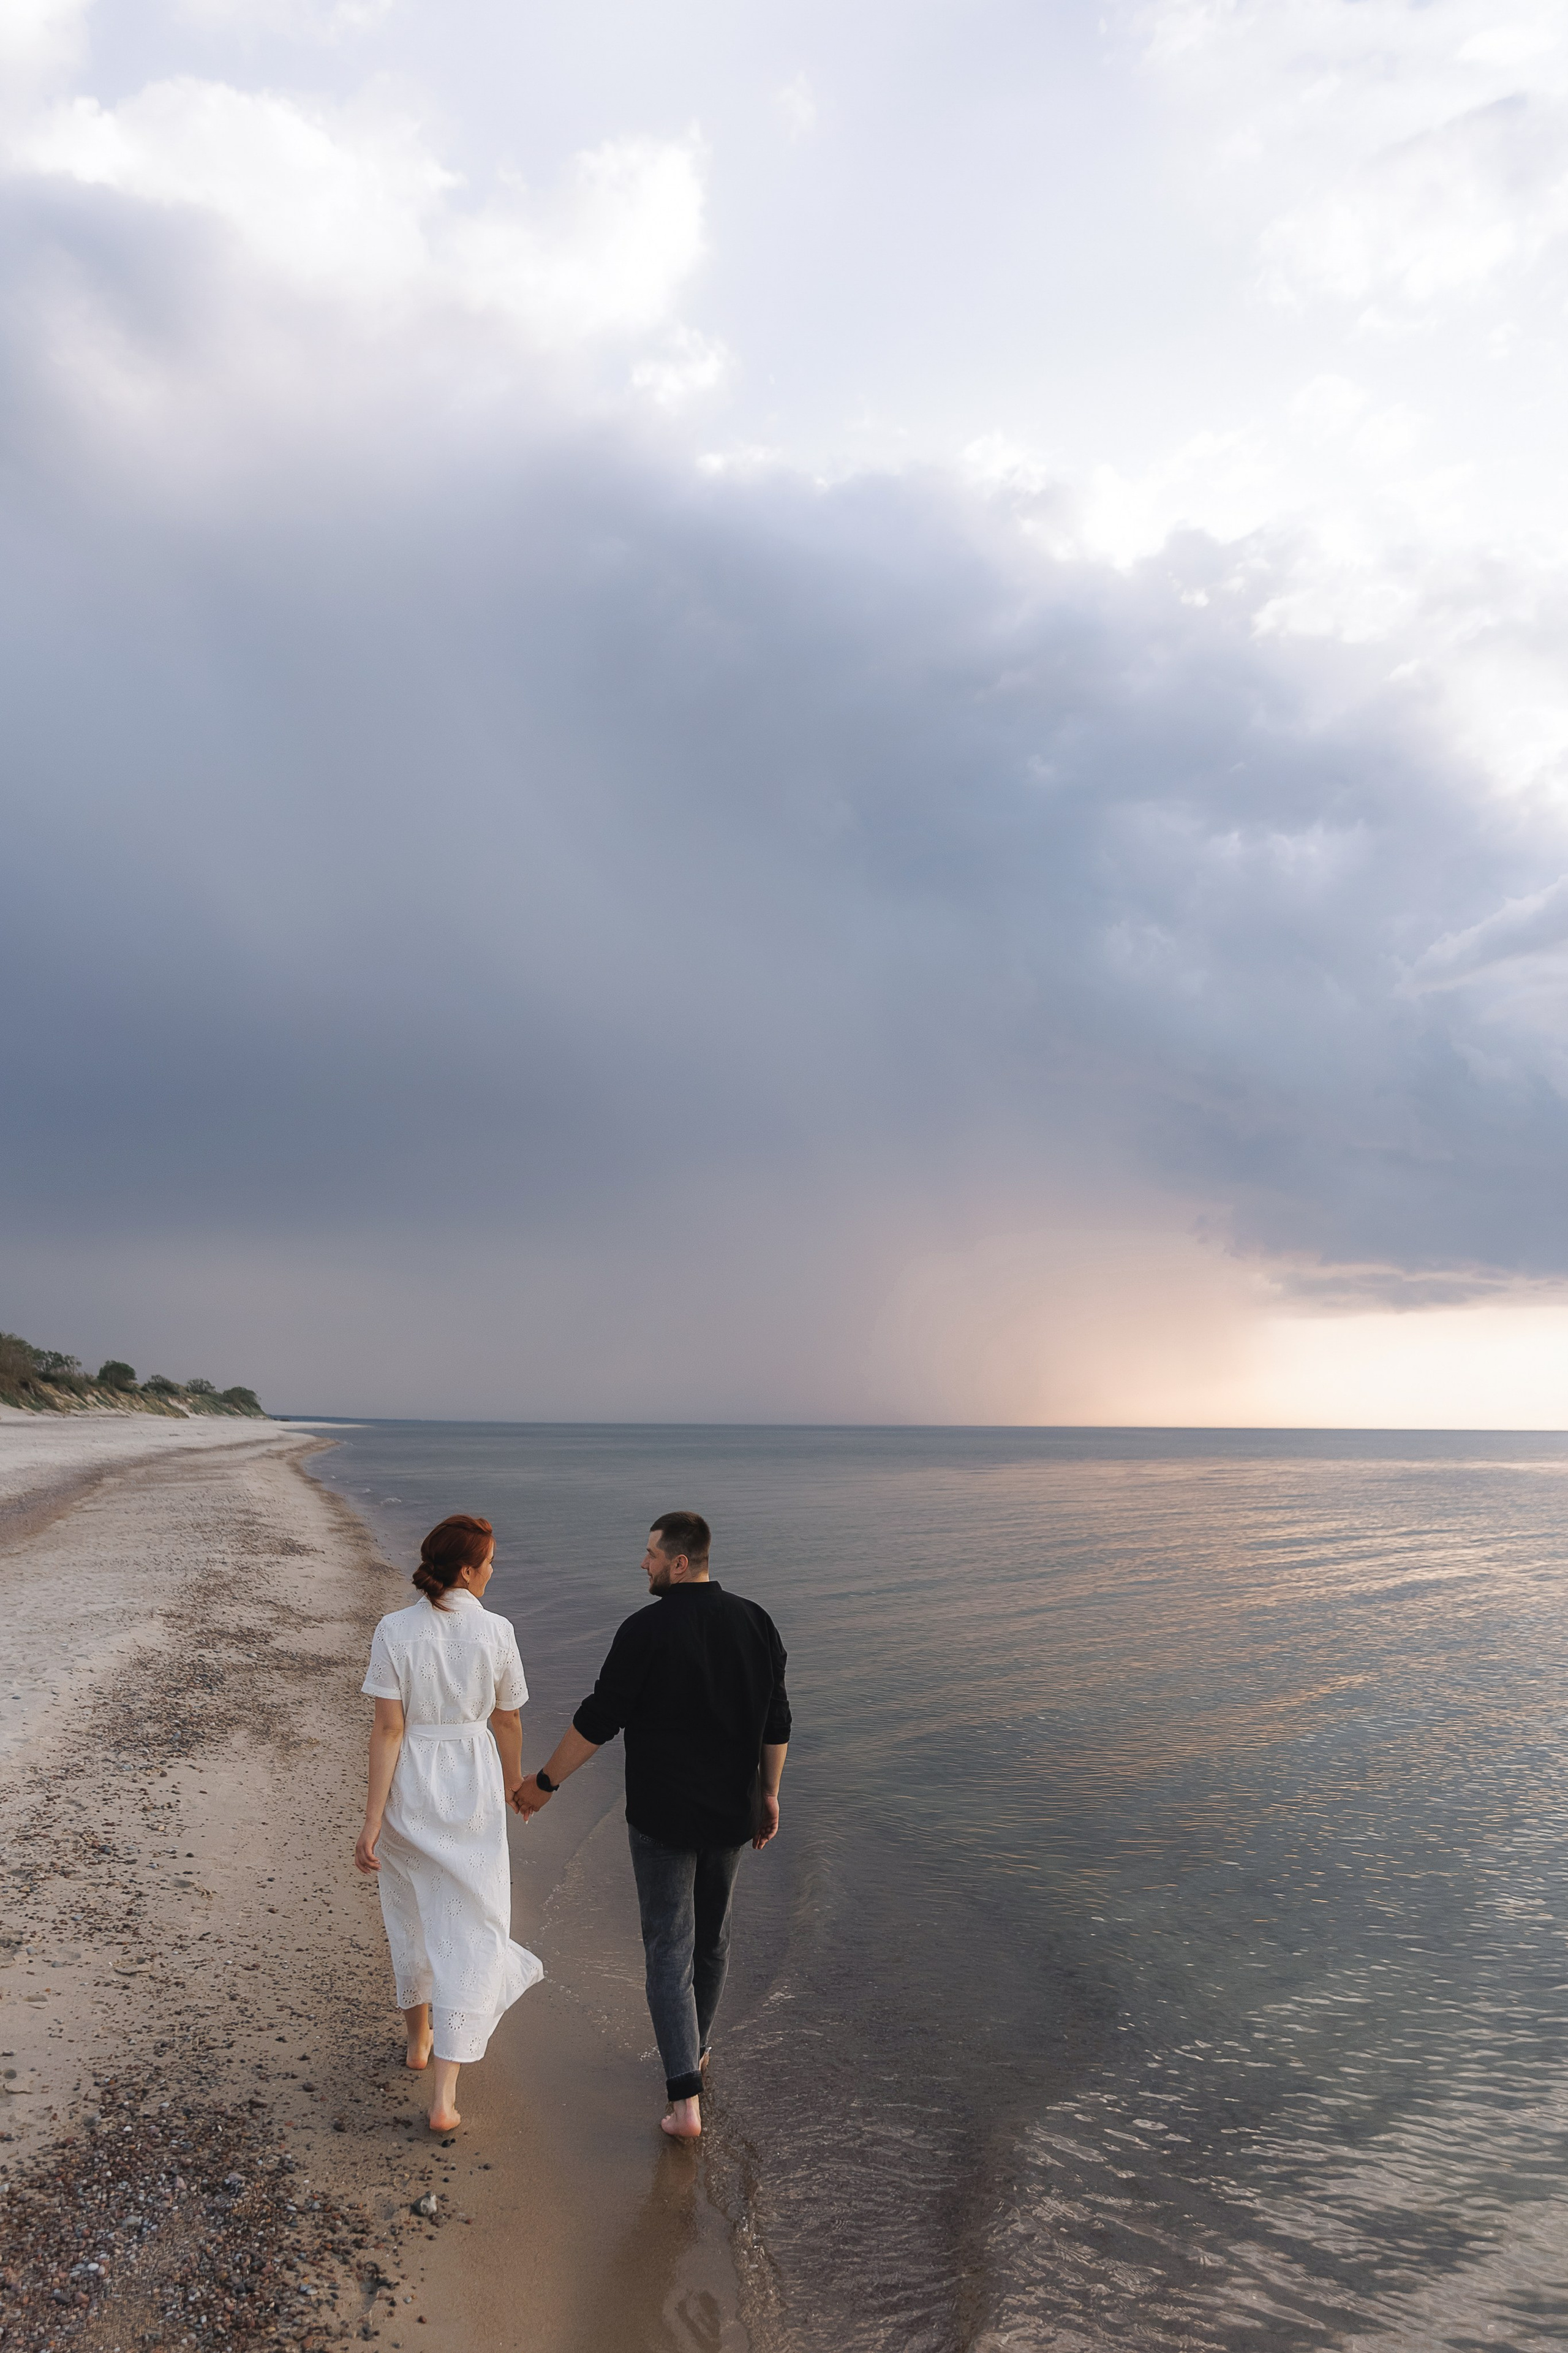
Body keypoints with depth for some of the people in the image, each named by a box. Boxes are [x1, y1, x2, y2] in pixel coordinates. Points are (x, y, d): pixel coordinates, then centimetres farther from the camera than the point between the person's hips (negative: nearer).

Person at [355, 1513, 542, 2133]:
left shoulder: (395, 1631, -12)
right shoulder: (496, 1633, -11)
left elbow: (389, 1729, -14)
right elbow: (507, 1723, 2)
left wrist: (372, 1821, -9)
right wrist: (514, 1783, 20)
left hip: (408, 1790, 1)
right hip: (472, 1789, -1)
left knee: (410, 1916, 24)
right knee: (469, 1930, 7)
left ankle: (419, 2039, 44)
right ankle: (444, 2097, 4)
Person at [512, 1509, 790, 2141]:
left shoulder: (647, 1630, -18)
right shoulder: (753, 1621, -3)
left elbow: (598, 1720, -14)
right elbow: (776, 1722, 3)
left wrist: (545, 1783, -2)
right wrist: (768, 1793, 14)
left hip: (661, 1818, -5)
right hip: (730, 1814, 5)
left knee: (668, 1950, 4)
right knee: (712, 1936, 23)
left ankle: (685, 2100, 1)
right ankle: (696, 2050, 42)